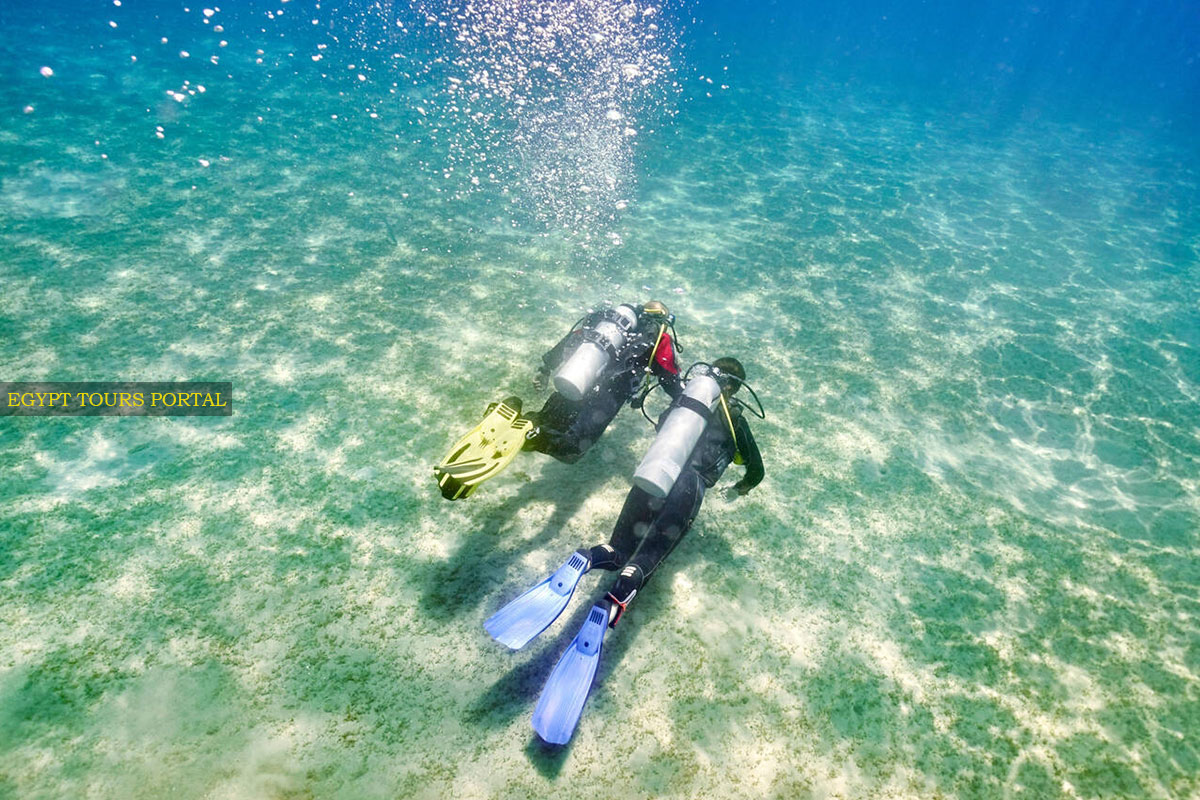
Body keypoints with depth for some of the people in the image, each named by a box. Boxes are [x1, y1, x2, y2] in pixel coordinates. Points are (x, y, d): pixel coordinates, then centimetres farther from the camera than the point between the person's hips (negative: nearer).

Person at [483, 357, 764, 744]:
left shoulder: (684, 398, 24)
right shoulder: (734, 417, 15)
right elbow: (756, 470, 21)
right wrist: (740, 489, 43)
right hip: (687, 489, -3)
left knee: (620, 551, 8)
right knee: (644, 560, -11)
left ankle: (582, 563, -28)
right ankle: (607, 612, -42)